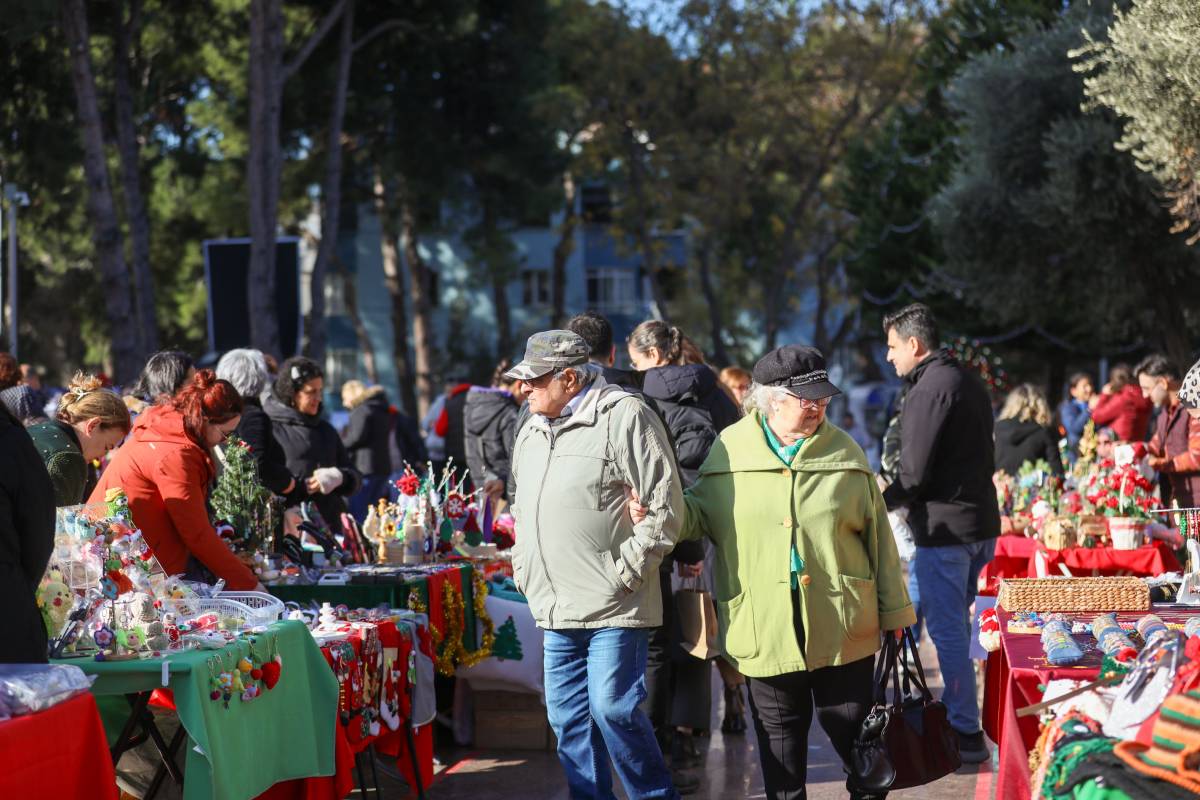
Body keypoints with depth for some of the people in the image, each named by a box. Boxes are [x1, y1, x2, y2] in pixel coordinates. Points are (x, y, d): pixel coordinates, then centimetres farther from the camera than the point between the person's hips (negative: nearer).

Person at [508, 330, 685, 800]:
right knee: (569, 717, 9)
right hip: (555, 609, 8)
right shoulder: (532, 431, 15)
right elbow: (522, 510, 30)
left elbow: (665, 506, -11)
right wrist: (524, 570, 18)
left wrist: (627, 571, -13)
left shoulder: (624, 416, -9)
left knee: (613, 708, -10)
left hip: (613, 605, -7)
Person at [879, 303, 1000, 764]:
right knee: (955, 626, 19)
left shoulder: (928, 389, -16)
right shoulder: (968, 381, 14)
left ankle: (967, 734, -2)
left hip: (944, 528, -10)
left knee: (947, 631, -4)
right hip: (981, 521, 10)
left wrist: (883, 501, -1)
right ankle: (954, 714, 28)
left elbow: (915, 472, -19)